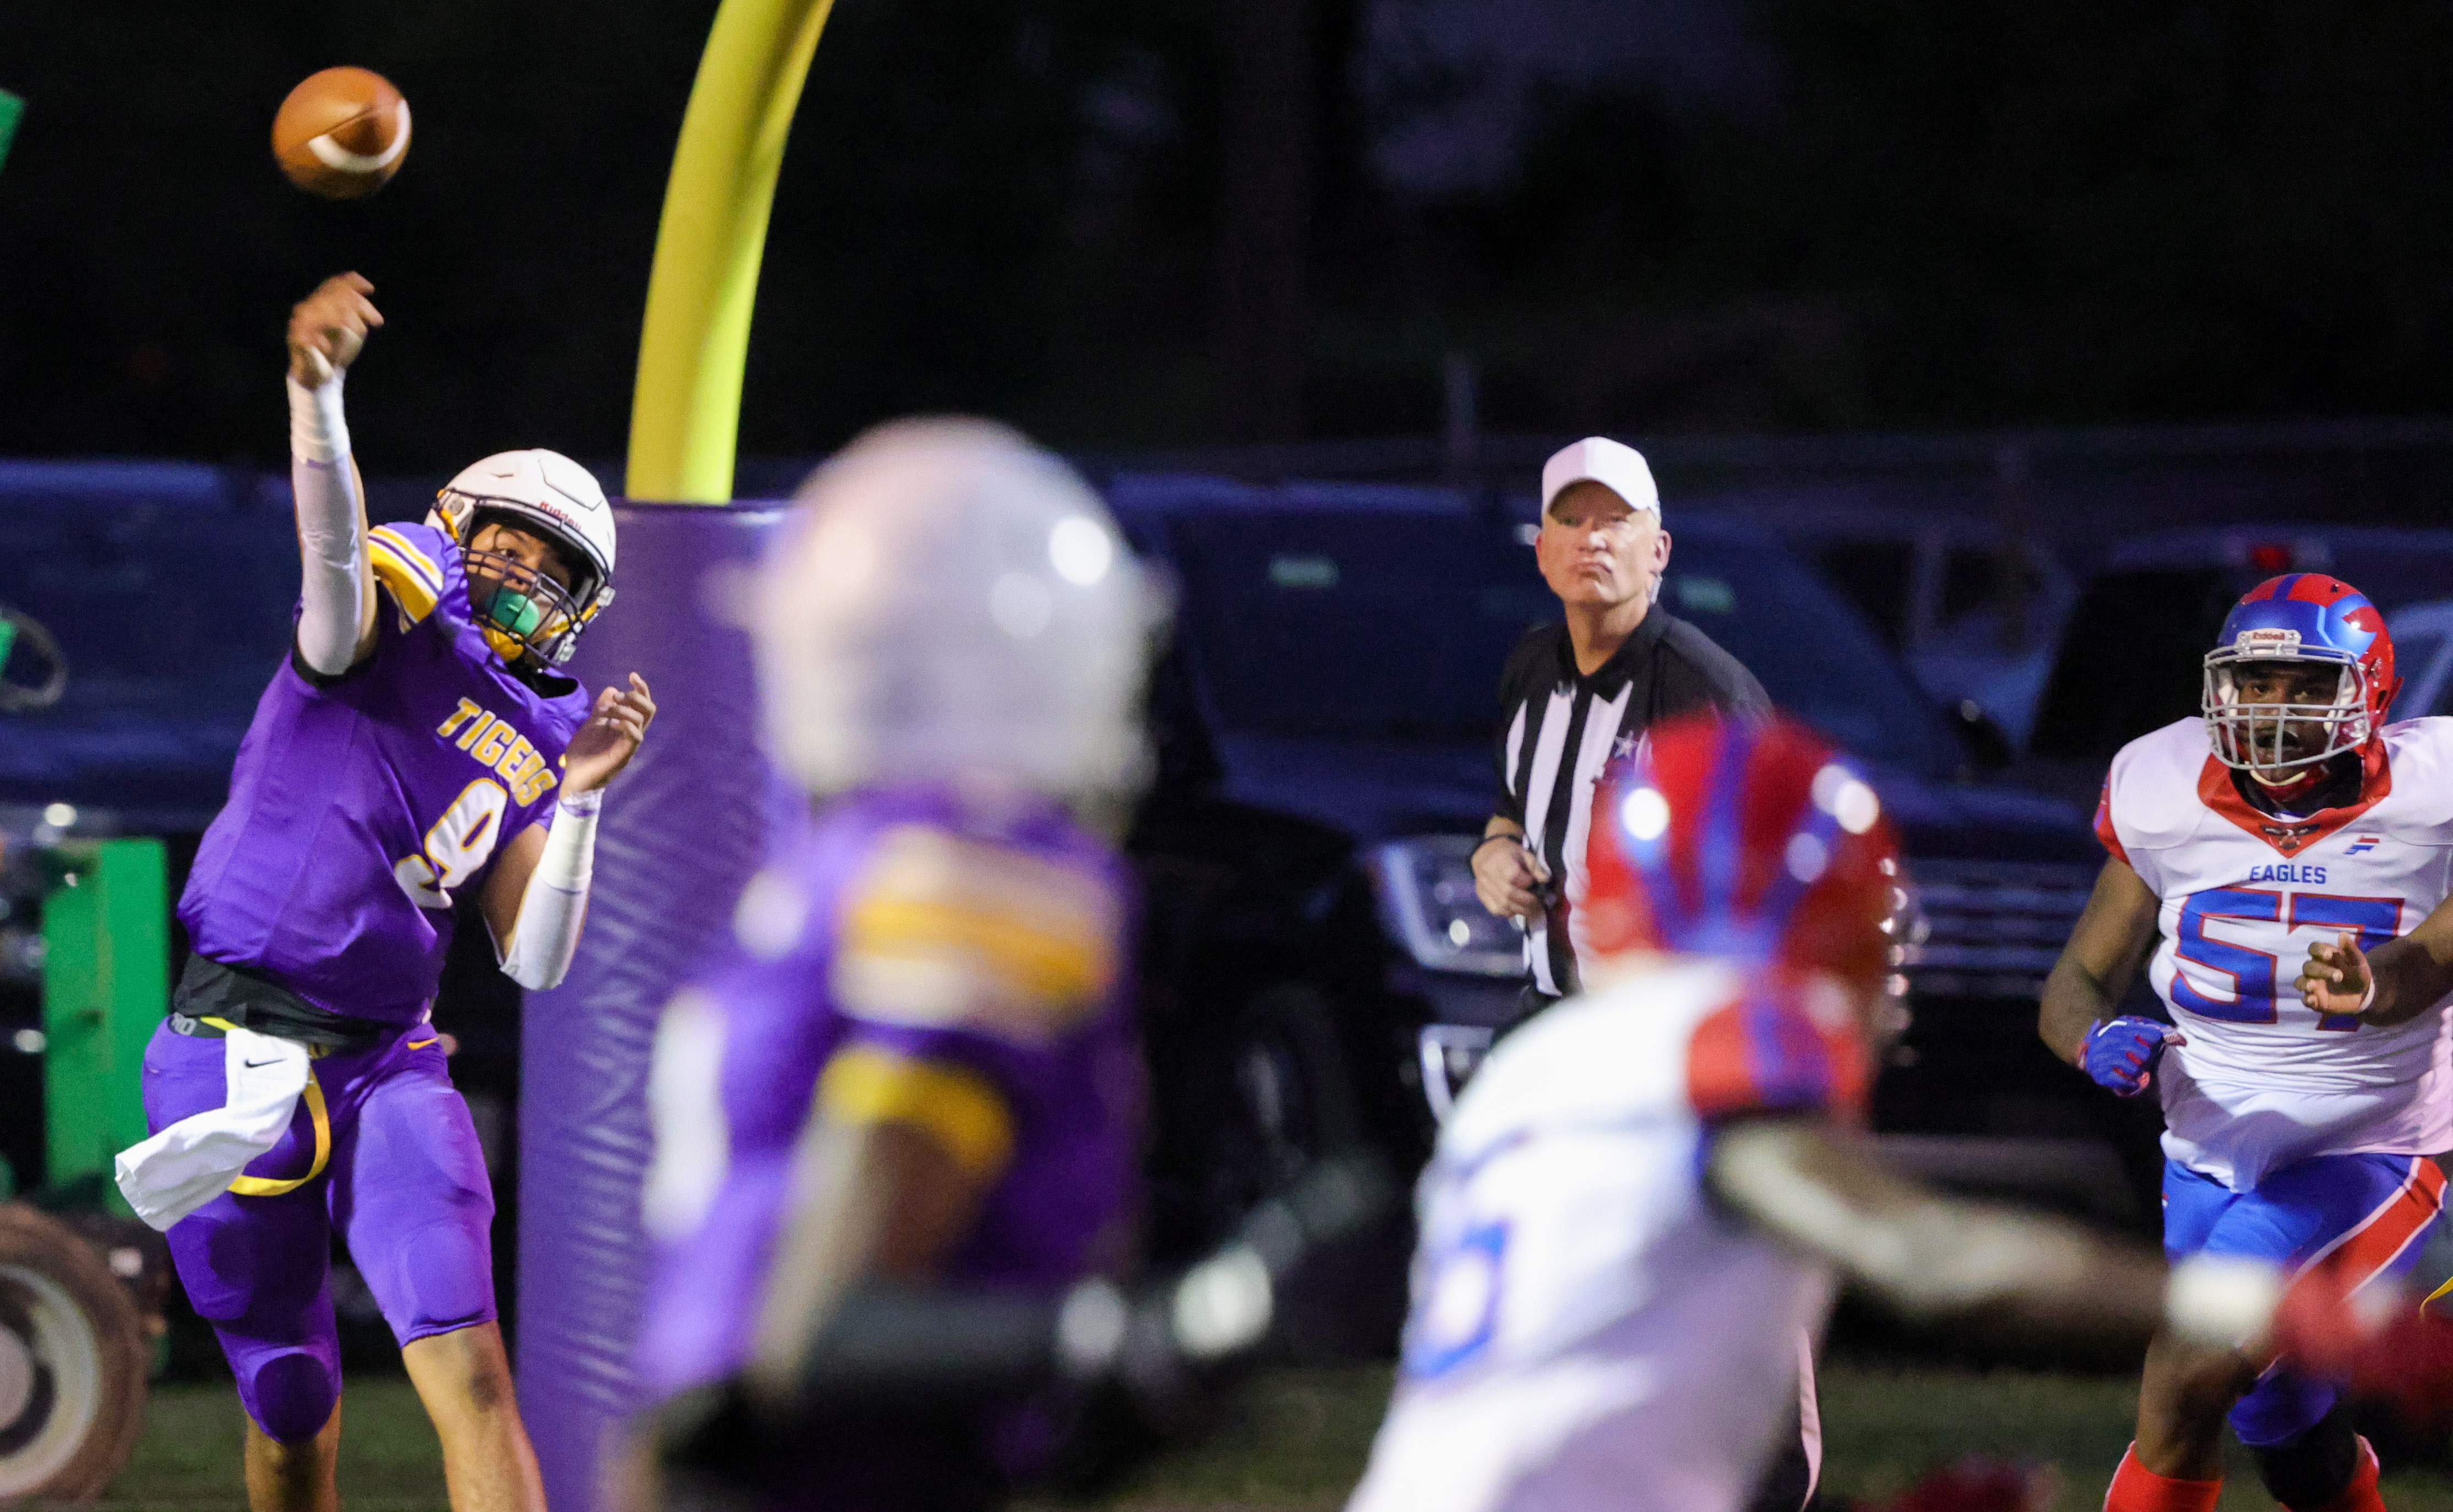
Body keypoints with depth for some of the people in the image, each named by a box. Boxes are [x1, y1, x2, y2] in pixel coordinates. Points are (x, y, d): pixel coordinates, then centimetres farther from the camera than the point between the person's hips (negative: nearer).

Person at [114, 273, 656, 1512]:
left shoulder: (534, 748, 12)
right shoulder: (397, 618, -3)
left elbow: (535, 964, 8)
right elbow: (334, 549, -28)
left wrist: (578, 800, -5)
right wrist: (316, 393, -49)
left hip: (387, 1068, 4)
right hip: (236, 1051, -4)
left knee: (469, 1375, -15)